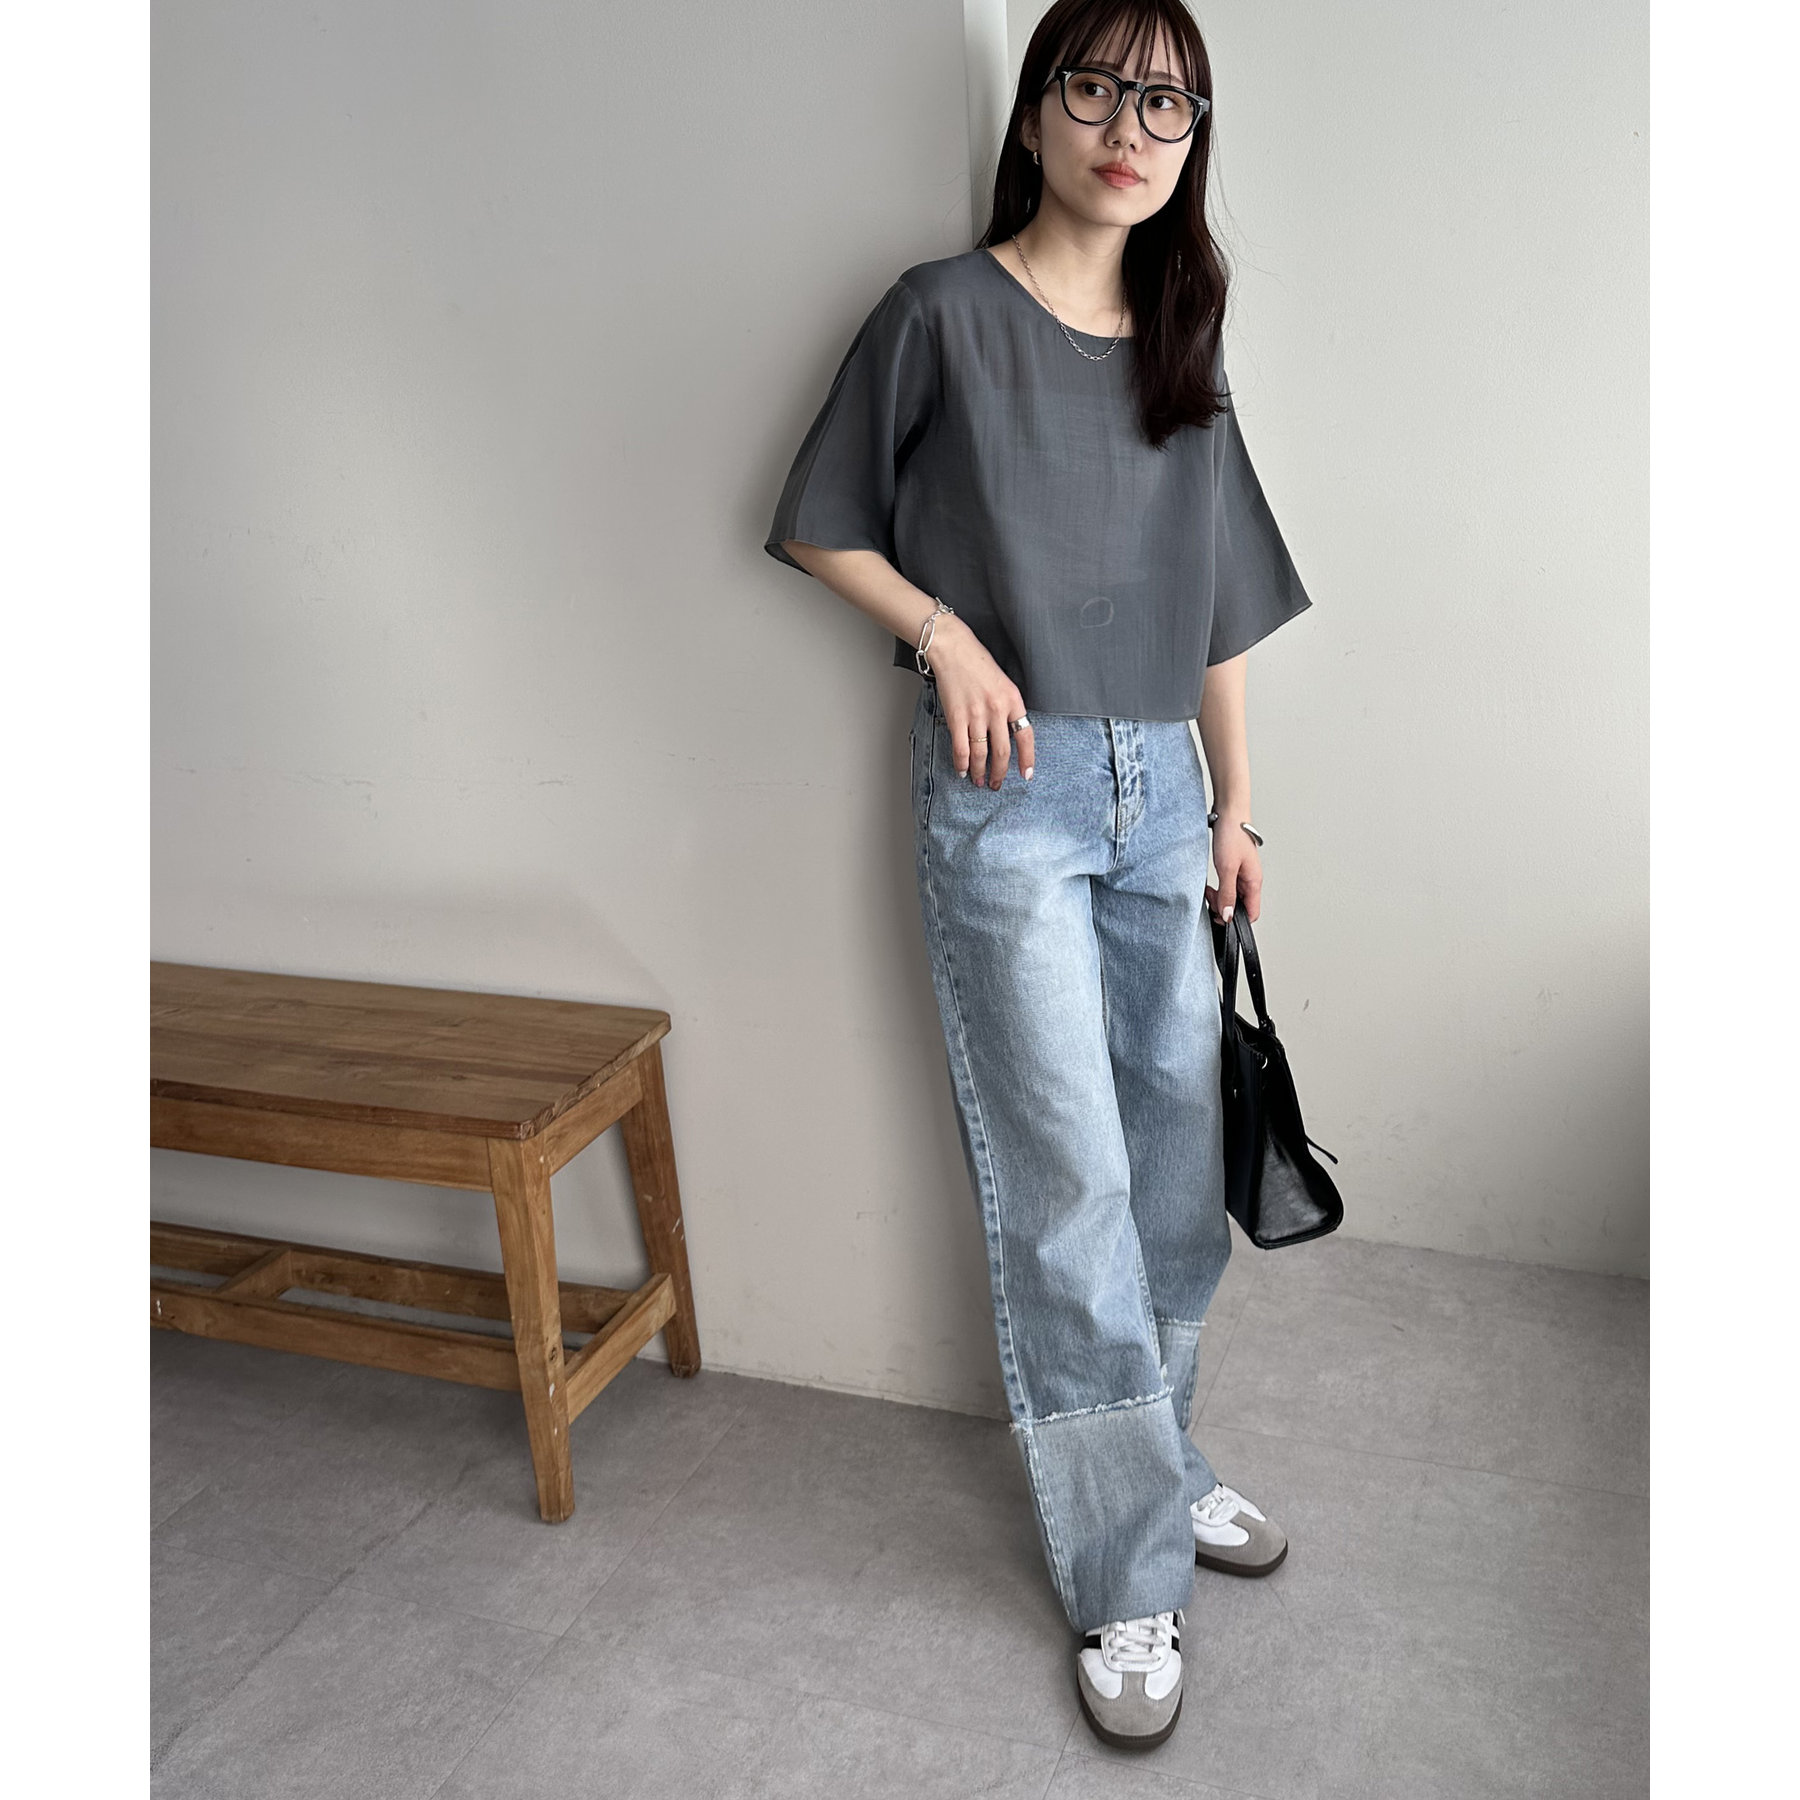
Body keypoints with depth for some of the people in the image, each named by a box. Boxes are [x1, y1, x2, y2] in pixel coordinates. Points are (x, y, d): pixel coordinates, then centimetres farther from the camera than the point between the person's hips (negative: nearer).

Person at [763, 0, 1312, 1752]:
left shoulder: (1183, 349, 13)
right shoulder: (945, 312, -3)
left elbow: (1215, 602, 15)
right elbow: (823, 528, 3)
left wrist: (1235, 805, 12)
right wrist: (946, 633, -13)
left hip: (1161, 788, 6)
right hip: (1009, 795, -6)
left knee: (1178, 1160, 11)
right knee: (1069, 1187, -4)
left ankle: (1153, 1462, 33)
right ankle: (1127, 1574, 12)